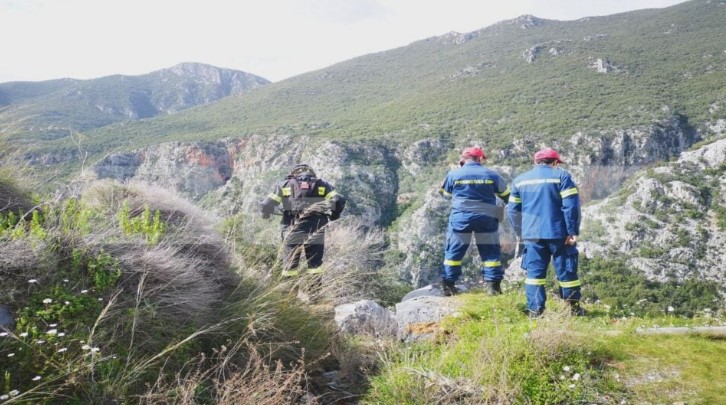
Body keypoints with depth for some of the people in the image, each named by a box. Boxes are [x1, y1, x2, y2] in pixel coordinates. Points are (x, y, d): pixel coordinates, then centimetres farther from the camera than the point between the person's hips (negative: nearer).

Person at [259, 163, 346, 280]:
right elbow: (339, 201, 2)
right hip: (315, 233, 1)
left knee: (290, 263, 9)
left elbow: (266, 205, 7)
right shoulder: (322, 185, 13)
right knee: (315, 263, 11)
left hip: (293, 231, 0)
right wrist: (332, 216, 19)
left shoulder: (284, 185, 11)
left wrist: (266, 215, 28)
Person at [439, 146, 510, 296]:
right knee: (490, 252, 11)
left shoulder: (453, 174, -1)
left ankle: (448, 285, 9)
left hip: (460, 218, 0)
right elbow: (506, 195, 12)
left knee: (454, 251, 8)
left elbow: (445, 193, 14)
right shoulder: (491, 174, 1)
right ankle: (493, 286, 9)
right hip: (486, 218, 0)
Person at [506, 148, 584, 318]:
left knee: (535, 272, 7)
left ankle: (535, 310, 4)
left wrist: (520, 232, 17)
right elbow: (571, 206, -10)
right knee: (566, 271, 8)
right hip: (558, 233, -3)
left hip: (532, 234, 3)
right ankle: (574, 309, 19)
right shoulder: (561, 176, -1)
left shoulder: (520, 180, 11)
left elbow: (512, 210, 11)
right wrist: (573, 232, -9)